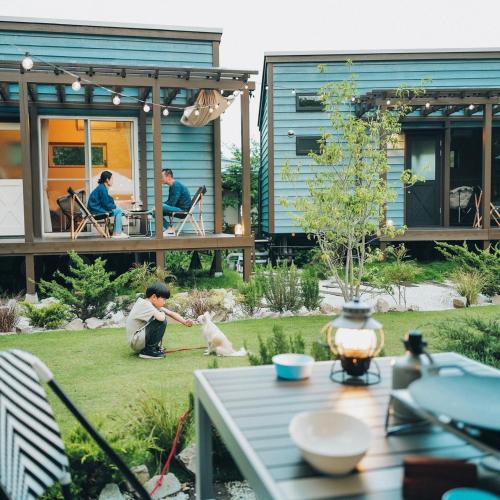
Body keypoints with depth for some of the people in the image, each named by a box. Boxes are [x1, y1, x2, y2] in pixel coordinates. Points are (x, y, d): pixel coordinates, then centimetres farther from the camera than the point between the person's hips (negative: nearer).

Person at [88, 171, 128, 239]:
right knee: (118, 211, -10)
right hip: (96, 210, -10)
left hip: (97, 208, 10)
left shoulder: (102, 187, 12)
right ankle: (116, 233, -7)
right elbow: (106, 204, -19)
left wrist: (114, 205, 3)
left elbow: (108, 200, 20)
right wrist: (114, 206, -2)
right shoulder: (102, 189, -19)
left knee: (118, 210, 14)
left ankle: (119, 231, 11)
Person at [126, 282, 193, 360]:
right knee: (162, 322, -21)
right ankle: (149, 350, -12)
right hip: (135, 342, -10)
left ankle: (155, 346, 16)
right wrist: (162, 313, -10)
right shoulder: (145, 305, -20)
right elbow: (161, 317, -34)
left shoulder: (152, 304, 7)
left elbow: (171, 313, 8)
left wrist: (185, 322, -4)